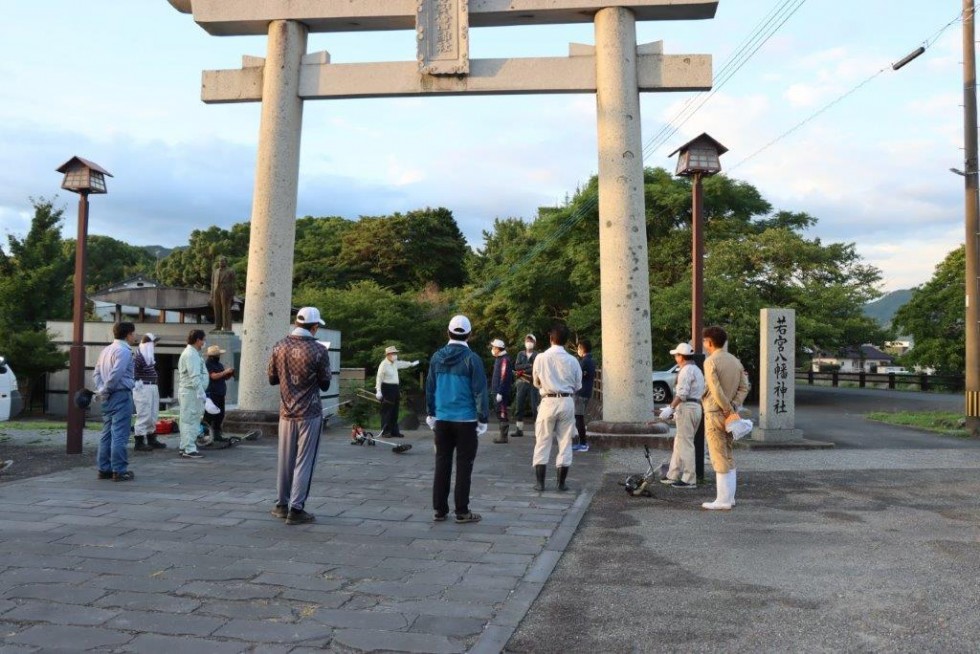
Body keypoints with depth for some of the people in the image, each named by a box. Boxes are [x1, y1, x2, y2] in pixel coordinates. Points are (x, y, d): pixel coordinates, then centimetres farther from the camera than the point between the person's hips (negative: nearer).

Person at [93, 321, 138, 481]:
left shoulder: (106, 350, 16)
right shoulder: (124, 351, -14)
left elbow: (96, 373, 14)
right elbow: (116, 374, -23)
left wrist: (101, 390, 3)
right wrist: (106, 390, -10)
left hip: (109, 398, 9)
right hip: (121, 396, -9)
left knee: (107, 433, 13)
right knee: (119, 435, -6)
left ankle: (104, 469, 18)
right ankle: (119, 471, -3)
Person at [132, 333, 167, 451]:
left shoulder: (149, 356, 13)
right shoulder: (138, 356, -16)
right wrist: (138, 383, -19)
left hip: (152, 388, 10)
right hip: (143, 388, -10)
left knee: (153, 415, 17)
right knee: (144, 416, -6)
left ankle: (151, 440, 27)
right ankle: (139, 443, 1)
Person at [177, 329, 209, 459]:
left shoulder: (190, 353, 18)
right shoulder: (191, 354, -15)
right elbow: (194, 377, -22)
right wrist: (201, 393, -24)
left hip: (187, 391, 11)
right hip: (191, 392, -11)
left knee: (187, 420, 14)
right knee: (191, 420, -8)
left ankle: (184, 447, 21)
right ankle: (189, 449, -6)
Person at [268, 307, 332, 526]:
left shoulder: (279, 347, -1)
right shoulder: (318, 351, -13)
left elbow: (272, 379, 9)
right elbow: (325, 385, -4)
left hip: (286, 412, 5)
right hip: (310, 414, -4)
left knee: (285, 460, 14)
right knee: (304, 461, 2)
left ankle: (282, 504, 25)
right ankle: (296, 509, 3)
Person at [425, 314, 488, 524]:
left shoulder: (437, 357, 3)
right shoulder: (472, 359, -10)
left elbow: (429, 388, 9)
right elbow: (480, 391, -10)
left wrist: (431, 413, 18)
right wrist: (483, 418, -3)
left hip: (442, 419, 4)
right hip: (466, 420, -4)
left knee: (442, 464, 11)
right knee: (464, 465, 3)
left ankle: (439, 510, 15)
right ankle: (462, 512, 6)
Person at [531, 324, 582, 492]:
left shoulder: (541, 358, -7)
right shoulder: (572, 361, -4)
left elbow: (536, 383, 5)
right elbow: (577, 385, 5)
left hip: (548, 401, -1)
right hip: (567, 402, 1)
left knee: (542, 442, 7)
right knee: (565, 442, 9)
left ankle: (540, 482, 7)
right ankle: (561, 483, 12)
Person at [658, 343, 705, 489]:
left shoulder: (686, 370, -11)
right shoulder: (697, 370, 20)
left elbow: (682, 393, -21)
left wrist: (671, 408, -23)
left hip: (686, 408, -10)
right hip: (696, 407, 10)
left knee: (685, 444, -6)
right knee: (679, 443, 15)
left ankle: (689, 480, -3)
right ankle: (673, 475, 20)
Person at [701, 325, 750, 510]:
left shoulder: (710, 361, -13)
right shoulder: (735, 361, 10)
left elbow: (716, 390, -21)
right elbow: (744, 387, 5)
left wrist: (728, 409, -13)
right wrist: (733, 407, -3)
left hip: (715, 413, -7)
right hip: (730, 414, 7)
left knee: (720, 459, -2)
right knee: (729, 457, 15)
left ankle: (723, 500, 2)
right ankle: (729, 497, 21)